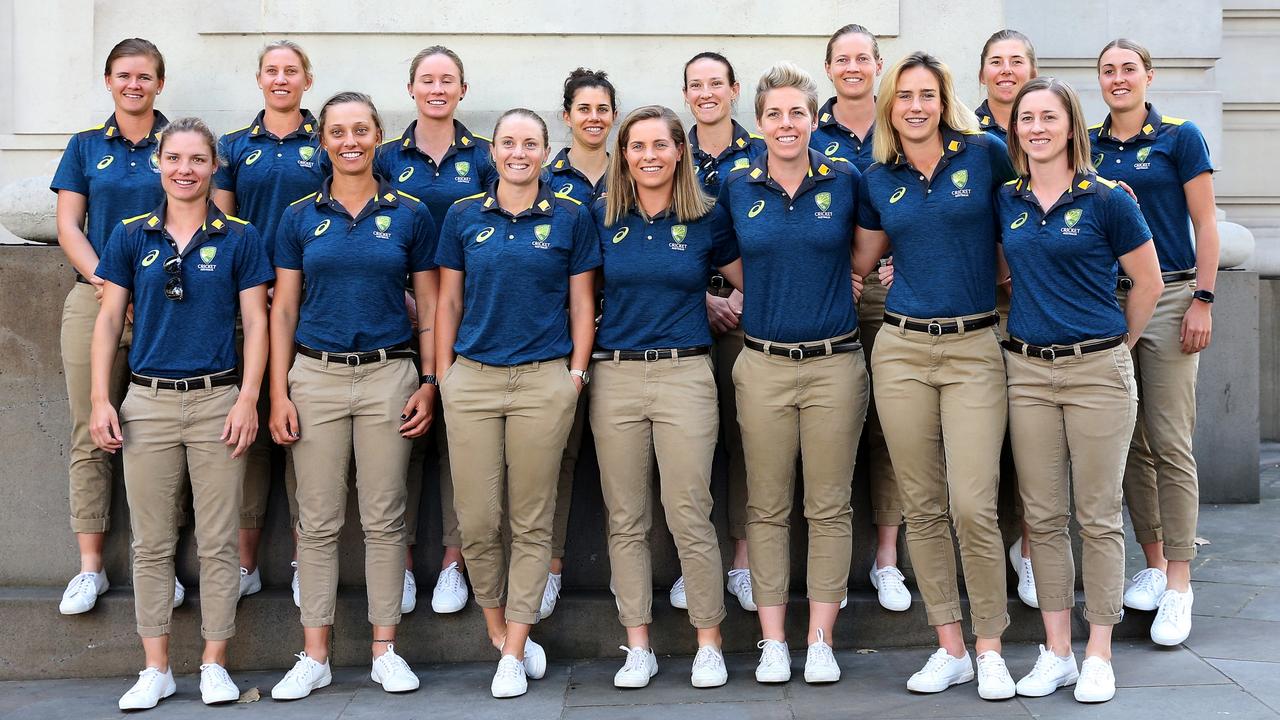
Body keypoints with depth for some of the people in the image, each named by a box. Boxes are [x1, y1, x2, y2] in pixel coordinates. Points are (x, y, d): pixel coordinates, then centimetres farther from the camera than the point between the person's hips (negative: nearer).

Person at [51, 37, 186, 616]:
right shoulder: (86, 145, 11)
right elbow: (69, 225, 7)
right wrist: (102, 281, -9)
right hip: (94, 300, 1)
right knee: (91, 436, 2)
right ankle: (90, 567, 9)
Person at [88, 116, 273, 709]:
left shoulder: (239, 237, 2)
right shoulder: (131, 236, 6)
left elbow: (255, 322, 1)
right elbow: (109, 320, 7)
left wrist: (248, 400, -7)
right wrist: (100, 401, -1)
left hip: (218, 399, -1)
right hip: (147, 401, 2)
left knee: (217, 541, 2)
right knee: (151, 543, 6)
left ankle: (214, 665, 13)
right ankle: (156, 669, 15)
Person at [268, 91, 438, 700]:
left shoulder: (410, 214, 4)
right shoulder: (300, 216, 6)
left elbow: (429, 307, 6)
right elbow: (283, 308, 6)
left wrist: (429, 385, -2)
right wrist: (278, 392, -1)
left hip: (388, 376, -1)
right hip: (315, 376, 1)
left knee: (384, 519, 4)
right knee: (317, 521, 4)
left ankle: (385, 649, 15)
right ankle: (314, 655, 12)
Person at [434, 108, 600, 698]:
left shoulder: (570, 219, 4)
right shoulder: (463, 217, 8)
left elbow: (581, 302, 7)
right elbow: (449, 301, 10)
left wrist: (577, 373, 0)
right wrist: (444, 377, 6)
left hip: (544, 382, -1)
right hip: (472, 378, 1)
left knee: (531, 522, 3)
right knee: (476, 521, 0)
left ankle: (513, 652, 11)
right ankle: (498, 626, 23)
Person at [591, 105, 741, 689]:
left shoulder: (708, 219, 3)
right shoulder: (602, 218, 7)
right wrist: (579, 362, 8)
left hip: (684, 373, -2)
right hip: (614, 377, 2)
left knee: (690, 518, -4)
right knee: (625, 520, 6)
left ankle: (709, 645, 10)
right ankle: (638, 647, 15)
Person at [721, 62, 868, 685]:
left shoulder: (845, 181, 2)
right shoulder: (736, 188, 4)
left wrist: (844, 284, 4)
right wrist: (743, 302, 7)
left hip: (835, 363, -1)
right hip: (764, 365, 1)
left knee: (829, 507, 4)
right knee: (767, 508, 5)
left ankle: (820, 640, 13)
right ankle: (772, 642, 13)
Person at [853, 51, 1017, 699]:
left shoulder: (984, 153, -1)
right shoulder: (877, 181, 9)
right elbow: (860, 262, 20)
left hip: (974, 348, -3)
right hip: (902, 348, 3)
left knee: (974, 507, -9)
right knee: (922, 507, 5)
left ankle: (990, 649, 8)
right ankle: (949, 646, 17)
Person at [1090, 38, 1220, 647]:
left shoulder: (1179, 138, 0)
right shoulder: (1087, 145, 10)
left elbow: (1205, 226, -1)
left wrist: (1203, 301, -9)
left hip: (1168, 296, -4)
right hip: (1106, 301, 4)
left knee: (1170, 442, -6)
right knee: (1129, 441, 8)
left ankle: (1178, 586, -1)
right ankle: (1152, 563, 20)